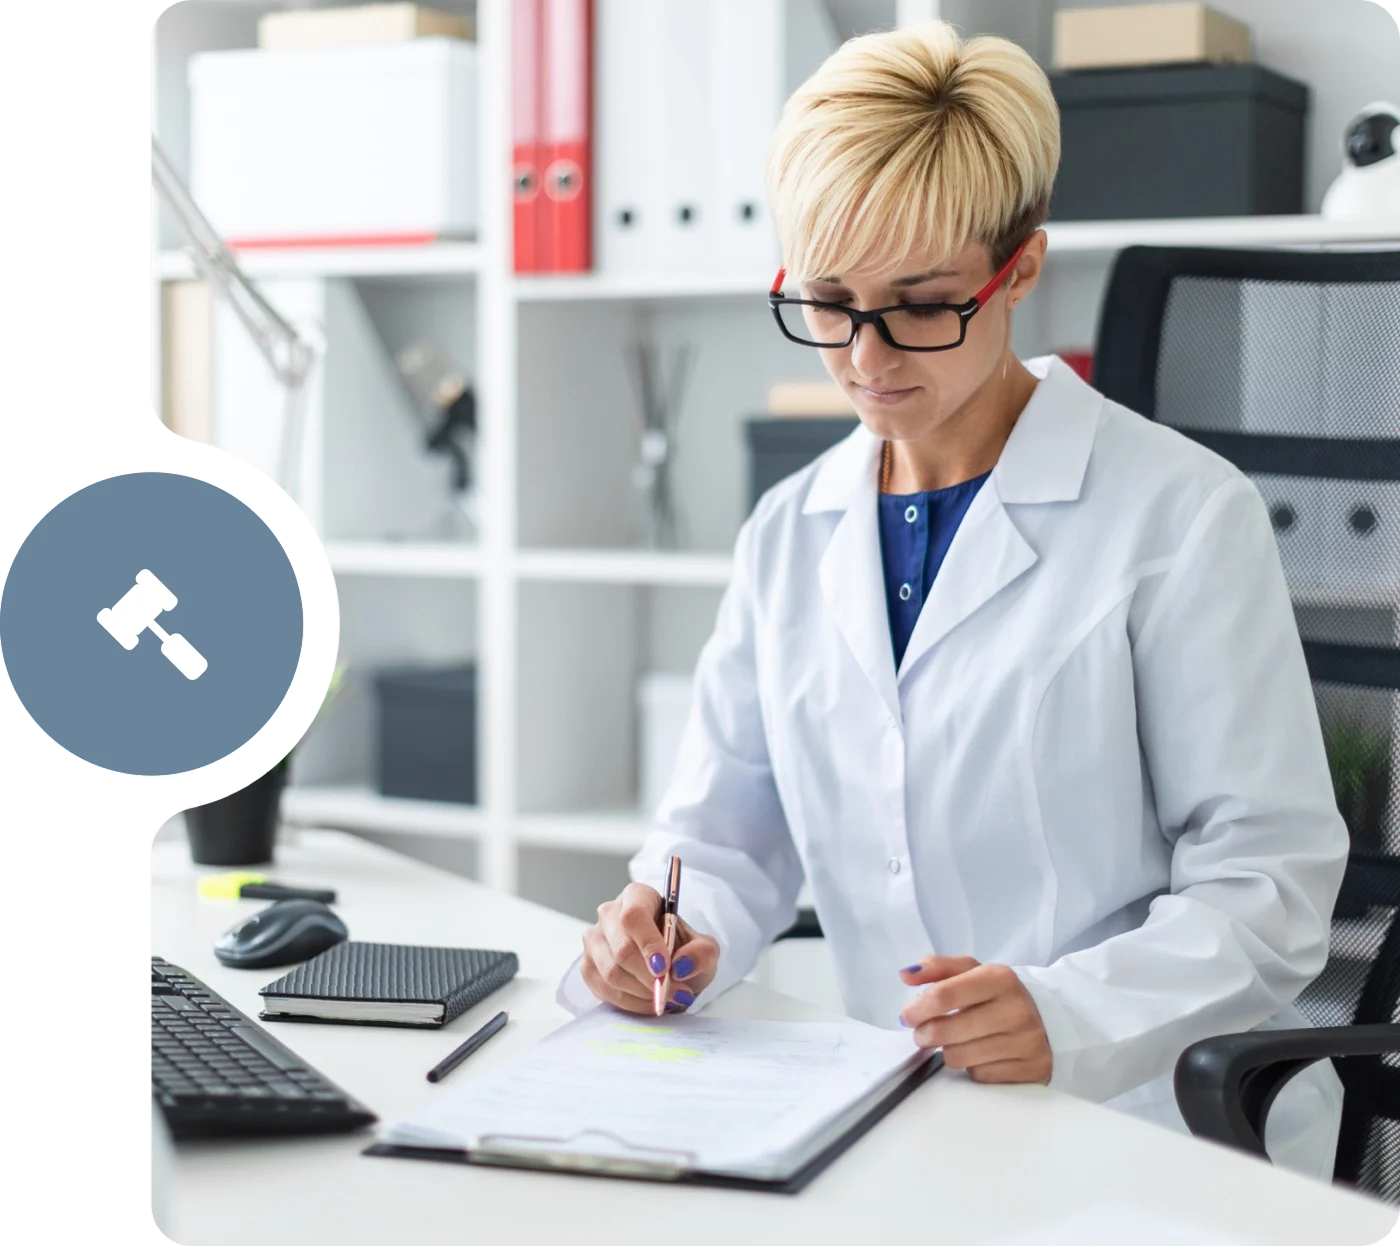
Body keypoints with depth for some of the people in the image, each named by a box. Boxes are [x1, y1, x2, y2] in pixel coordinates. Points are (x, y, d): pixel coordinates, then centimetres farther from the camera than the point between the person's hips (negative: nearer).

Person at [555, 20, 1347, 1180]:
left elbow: (1268, 880, -7)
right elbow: (728, 835, 16)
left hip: (1154, 1127, -4)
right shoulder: (790, 535, 14)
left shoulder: (1184, 517, -4)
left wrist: (1070, 1017, -25)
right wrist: (672, 934, -7)